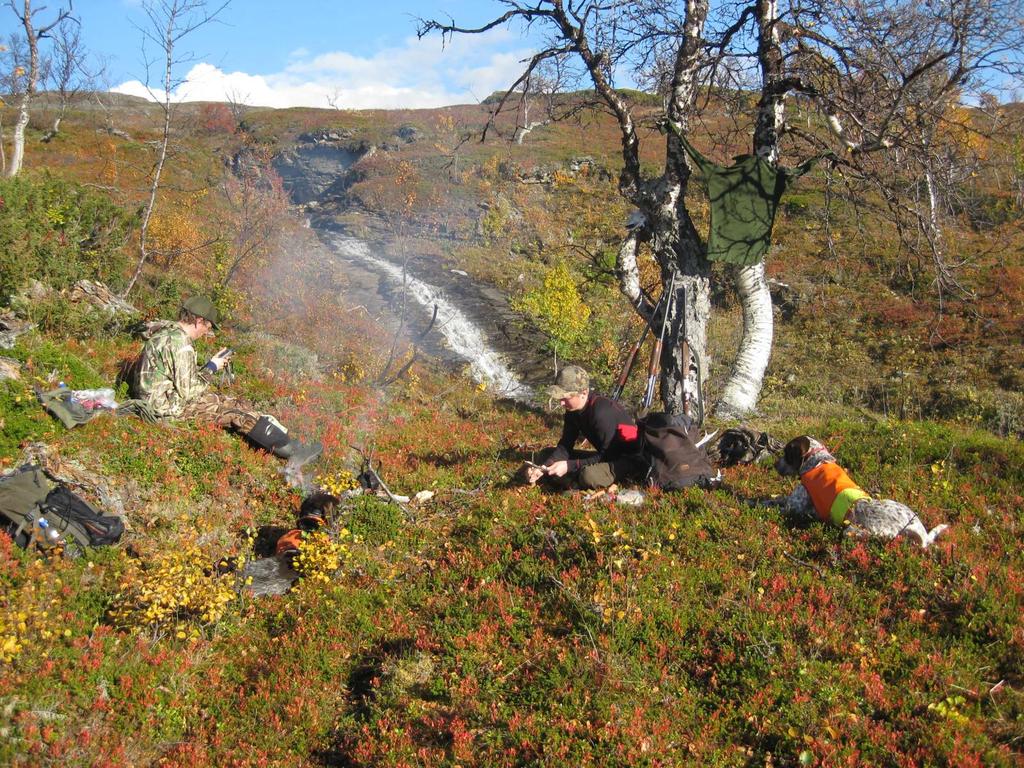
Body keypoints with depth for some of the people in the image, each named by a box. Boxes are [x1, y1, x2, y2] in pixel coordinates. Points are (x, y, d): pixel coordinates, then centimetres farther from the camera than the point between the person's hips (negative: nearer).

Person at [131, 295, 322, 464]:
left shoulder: (167, 332, 9)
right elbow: (187, 392, -22)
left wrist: (210, 365, 8)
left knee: (234, 403, 8)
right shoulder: (180, 343, -23)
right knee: (237, 411, -10)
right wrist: (211, 369, -8)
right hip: (170, 406, -10)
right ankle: (294, 451, -8)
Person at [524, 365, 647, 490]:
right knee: (548, 454, 3)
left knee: (589, 475, -39)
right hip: (605, 456, 9)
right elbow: (565, 445, -1)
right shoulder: (573, 409, -4)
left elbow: (606, 456, -25)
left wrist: (568, 466, -26)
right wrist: (543, 467, -18)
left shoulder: (602, 413, -30)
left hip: (629, 460, -9)